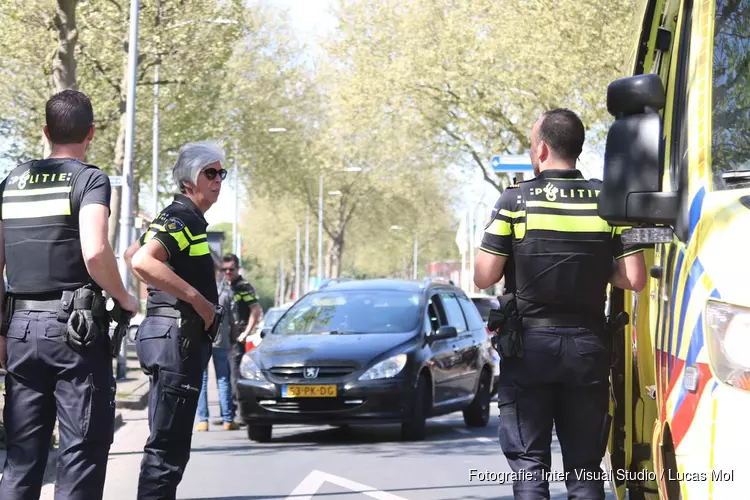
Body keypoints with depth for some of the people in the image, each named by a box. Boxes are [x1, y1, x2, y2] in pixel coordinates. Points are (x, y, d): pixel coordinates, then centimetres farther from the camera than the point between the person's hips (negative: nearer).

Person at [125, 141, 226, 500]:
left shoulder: (188, 220, 19)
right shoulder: (180, 218, -12)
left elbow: (132, 254, 32)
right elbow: (142, 262, -29)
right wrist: (197, 299, -24)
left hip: (179, 339, 11)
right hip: (176, 338, -11)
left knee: (171, 442, 14)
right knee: (167, 446, -11)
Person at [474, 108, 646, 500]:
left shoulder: (516, 200, -5)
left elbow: (484, 277, -8)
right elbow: (634, 279, -4)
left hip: (529, 345, -2)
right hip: (588, 345, 2)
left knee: (528, 463, 3)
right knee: (585, 467, 8)